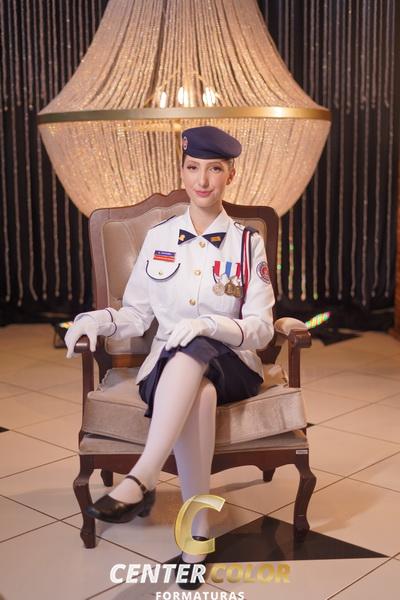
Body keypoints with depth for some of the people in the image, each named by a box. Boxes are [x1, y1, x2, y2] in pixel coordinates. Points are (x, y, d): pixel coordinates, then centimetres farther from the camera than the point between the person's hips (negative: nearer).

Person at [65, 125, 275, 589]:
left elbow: (261, 329, -5)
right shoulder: (158, 237, 10)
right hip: (168, 366, 1)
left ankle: (142, 479, -44)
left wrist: (207, 325, -25)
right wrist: (97, 320, -9)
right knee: (198, 393, -37)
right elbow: (137, 314, 13)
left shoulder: (247, 243, 3)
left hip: (232, 365, -1)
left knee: (194, 352, -39)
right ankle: (198, 530, -33)